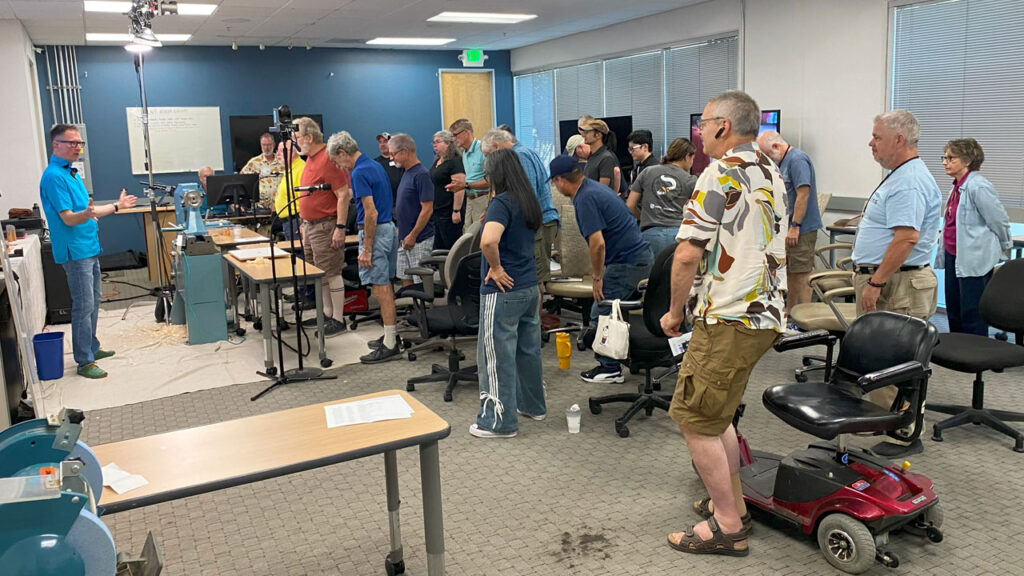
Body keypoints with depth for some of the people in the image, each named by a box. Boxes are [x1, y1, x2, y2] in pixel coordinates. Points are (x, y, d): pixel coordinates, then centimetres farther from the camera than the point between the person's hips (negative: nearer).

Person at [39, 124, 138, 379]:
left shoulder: (71, 173, 14)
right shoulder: (54, 177, -16)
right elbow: (68, 218, -21)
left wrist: (116, 205, 32)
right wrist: (87, 214, -41)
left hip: (89, 248, 10)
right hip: (75, 251, -10)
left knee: (93, 302, 17)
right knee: (83, 306, -7)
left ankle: (92, 348, 30)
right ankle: (84, 361, -1)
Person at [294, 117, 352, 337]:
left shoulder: (328, 159, -17)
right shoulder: (310, 159, 13)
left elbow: (343, 195, -21)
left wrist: (340, 228, -24)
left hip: (326, 226, -10)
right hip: (310, 225, 10)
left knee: (331, 273, -4)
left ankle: (338, 319, 3)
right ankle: (327, 313, 26)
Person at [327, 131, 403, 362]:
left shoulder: (359, 173, -16)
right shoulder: (375, 166, 13)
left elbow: (371, 212, -22)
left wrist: (367, 249, -21)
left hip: (376, 231, -10)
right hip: (389, 228, 10)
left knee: (380, 288, -6)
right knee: (385, 286, 15)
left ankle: (390, 345, -3)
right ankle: (390, 336, 24)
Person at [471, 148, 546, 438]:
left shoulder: (502, 202, -17)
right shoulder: (529, 201, 9)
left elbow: (488, 241, -34)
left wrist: (496, 268, -19)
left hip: (504, 291, -9)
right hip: (529, 286, 9)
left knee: (497, 356, 2)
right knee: (528, 350, 19)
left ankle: (500, 421, 10)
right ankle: (533, 406, 33)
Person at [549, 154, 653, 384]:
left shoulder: (585, 199, -17)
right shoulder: (593, 187, 15)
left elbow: (597, 243, -24)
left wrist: (597, 278, -12)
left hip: (627, 262, -10)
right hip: (640, 255, 10)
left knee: (601, 314, -1)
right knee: (611, 311, 18)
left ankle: (610, 368, 7)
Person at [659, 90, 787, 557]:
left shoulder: (721, 173, -13)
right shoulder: (772, 174, 15)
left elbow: (687, 255, -18)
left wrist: (675, 312, -4)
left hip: (728, 319, -10)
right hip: (766, 313, 10)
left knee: (695, 418, -1)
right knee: (715, 414, 20)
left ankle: (727, 526, 7)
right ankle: (731, 503, 30)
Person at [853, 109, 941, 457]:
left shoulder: (909, 182, -19)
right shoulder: (900, 176, 17)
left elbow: (907, 238, -28)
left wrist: (875, 283, -25)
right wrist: (870, 279, 23)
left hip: (898, 285, -11)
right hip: (887, 281, 11)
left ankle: (907, 436, 5)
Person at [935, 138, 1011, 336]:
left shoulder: (978, 187, -18)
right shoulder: (957, 187, 10)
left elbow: (999, 220, -12)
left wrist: (1004, 246, 2)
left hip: (974, 261, -9)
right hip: (953, 257, 9)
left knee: (972, 316, -3)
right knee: (953, 313, 16)